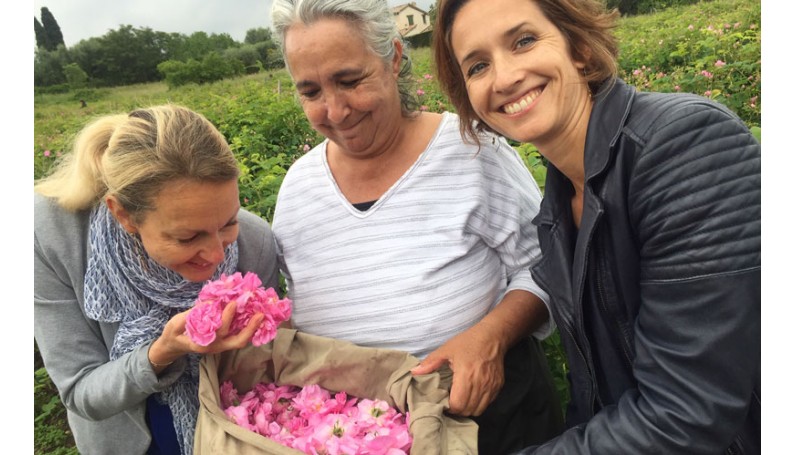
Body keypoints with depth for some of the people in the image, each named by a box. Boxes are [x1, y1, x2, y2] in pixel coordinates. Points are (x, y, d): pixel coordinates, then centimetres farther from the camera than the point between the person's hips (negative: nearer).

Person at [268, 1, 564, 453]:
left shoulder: (472, 148, -15)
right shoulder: (298, 184, -2)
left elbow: (542, 271, -9)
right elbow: (298, 311, 8)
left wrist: (491, 335, -26)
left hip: (485, 401, -3)